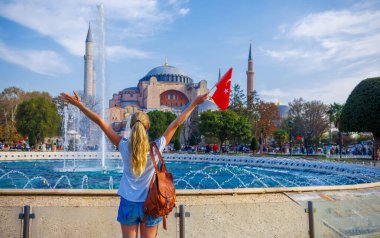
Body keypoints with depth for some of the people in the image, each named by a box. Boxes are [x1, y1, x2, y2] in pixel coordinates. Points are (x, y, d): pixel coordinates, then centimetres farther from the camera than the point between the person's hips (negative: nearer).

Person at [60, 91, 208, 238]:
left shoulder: (124, 147, -14)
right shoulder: (156, 149, -15)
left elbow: (100, 122, -11)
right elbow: (176, 124, -9)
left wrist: (79, 105, -8)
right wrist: (194, 103, -3)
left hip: (128, 204, 1)